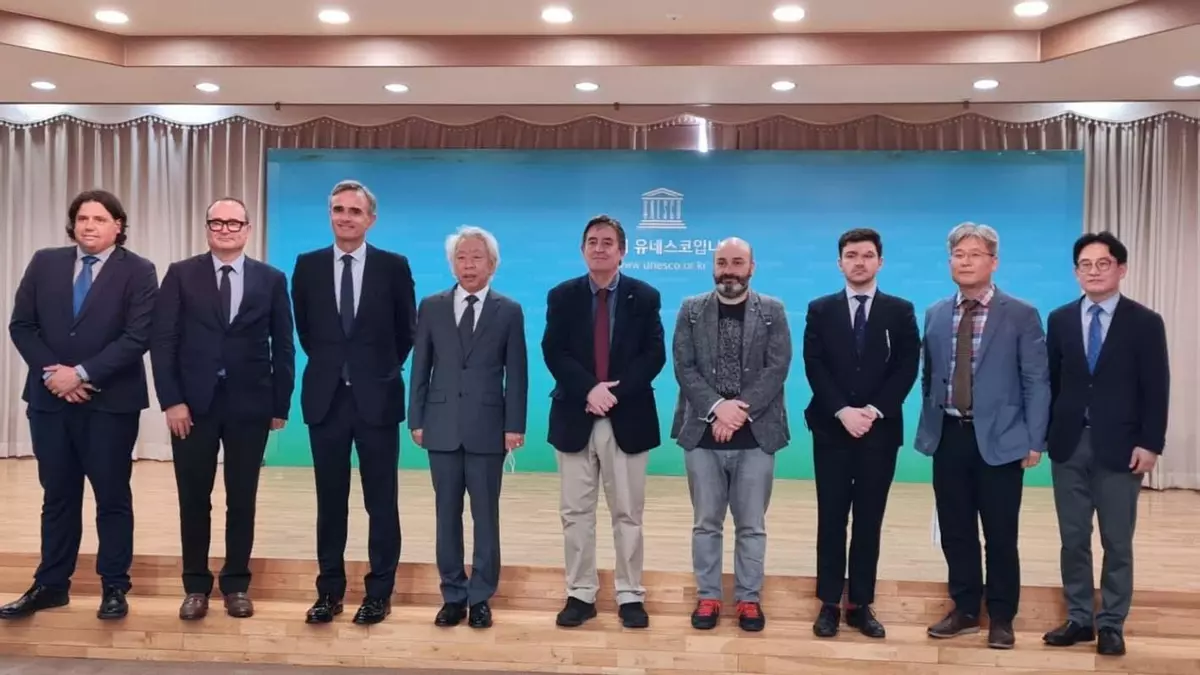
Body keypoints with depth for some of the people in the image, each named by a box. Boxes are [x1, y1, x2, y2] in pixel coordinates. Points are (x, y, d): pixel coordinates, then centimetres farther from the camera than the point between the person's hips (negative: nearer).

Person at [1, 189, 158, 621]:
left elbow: (137, 337, -13)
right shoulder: (44, 263, 8)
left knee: (112, 496, 5)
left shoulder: (138, 271, -5)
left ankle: (115, 587, 16)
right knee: (57, 496, 13)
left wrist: (81, 373, -16)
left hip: (110, 401, -3)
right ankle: (51, 585, 23)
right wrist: (52, 373, -8)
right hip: (50, 398, 4)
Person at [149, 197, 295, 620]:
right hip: (193, 402, 0)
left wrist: (280, 405, 1)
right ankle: (196, 587, 21)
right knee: (193, 499, 7)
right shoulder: (181, 275, 4)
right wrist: (171, 400, -9)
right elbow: (162, 340, -1)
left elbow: (283, 346, 5)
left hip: (250, 404, 0)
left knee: (242, 499, 8)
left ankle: (236, 585, 22)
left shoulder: (272, 280, 5)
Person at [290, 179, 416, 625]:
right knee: (330, 500, 10)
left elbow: (407, 331, 7)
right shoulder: (308, 266, 4)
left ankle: (379, 593, 16)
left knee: (381, 501, 5)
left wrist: (383, 370, 9)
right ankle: (329, 591, 21)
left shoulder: (394, 266, -2)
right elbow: (304, 328, 16)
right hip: (326, 397, 2)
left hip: (377, 397, -2)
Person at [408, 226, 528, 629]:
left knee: (485, 517, 5)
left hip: (487, 428, -2)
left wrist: (515, 426, -7)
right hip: (442, 427, 2)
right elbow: (420, 368, 7)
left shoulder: (509, 311, 3)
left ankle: (480, 598, 16)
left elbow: (516, 374, 0)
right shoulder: (431, 307, 8)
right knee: (447, 515, 8)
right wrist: (416, 420, 2)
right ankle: (453, 596, 19)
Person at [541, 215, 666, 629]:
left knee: (628, 513, 6)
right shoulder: (562, 296, 5)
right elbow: (553, 353, -4)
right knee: (576, 512, 7)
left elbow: (654, 356, -4)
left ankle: (630, 596, 17)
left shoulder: (645, 296, 4)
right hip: (575, 417, 1)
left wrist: (615, 390, -16)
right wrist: (589, 389, -18)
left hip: (628, 418, -1)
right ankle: (580, 595, 18)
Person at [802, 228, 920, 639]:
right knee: (831, 518, 3)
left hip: (881, 430, 0)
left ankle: (861, 605, 15)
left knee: (869, 520, 6)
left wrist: (874, 411, -12)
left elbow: (907, 369, -1)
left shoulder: (901, 311, 6)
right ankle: (829, 604, 12)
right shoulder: (820, 310, 6)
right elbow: (814, 366, -2)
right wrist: (843, 412, -13)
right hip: (831, 428, 0)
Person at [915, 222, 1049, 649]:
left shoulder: (1022, 315, -3)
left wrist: (1034, 440, -9)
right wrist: (928, 427, 7)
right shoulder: (935, 315, 9)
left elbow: (1037, 383, -4)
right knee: (955, 532, 11)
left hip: (999, 439, -3)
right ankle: (965, 610, 26)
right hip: (949, 437, 4)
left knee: (1000, 535, 6)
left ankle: (1001, 618, 22)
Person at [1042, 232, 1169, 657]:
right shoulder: (1060, 319, 6)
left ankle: (1111, 624, 19)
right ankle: (1079, 618, 21)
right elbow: (1050, 381, 7)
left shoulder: (1145, 322, -2)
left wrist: (1150, 443, -10)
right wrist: (1042, 433, 3)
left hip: (1120, 446, -2)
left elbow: (1156, 390, -4)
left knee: (1117, 542, 7)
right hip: (1069, 444, 3)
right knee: (1073, 539, 9)